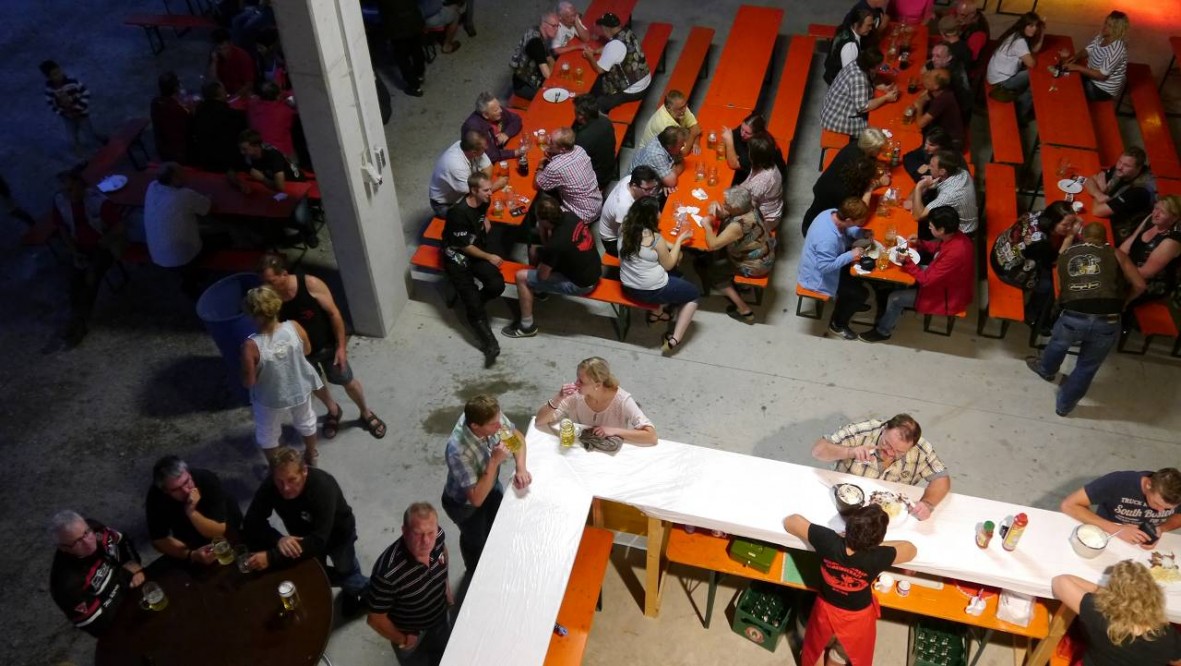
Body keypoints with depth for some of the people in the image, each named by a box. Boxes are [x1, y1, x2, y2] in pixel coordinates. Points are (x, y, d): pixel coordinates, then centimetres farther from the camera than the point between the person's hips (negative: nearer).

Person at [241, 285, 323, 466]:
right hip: (300, 389, 3)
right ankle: (311, 456, 58)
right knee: (306, 421, 34)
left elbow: (248, 382, -23)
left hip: (270, 399, -3)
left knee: (267, 434, 29)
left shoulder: (251, 346, -35)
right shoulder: (294, 327, -26)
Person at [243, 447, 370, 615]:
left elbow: (318, 541, -47)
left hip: (337, 534, -4)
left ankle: (360, 588, 43)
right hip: (303, 536, 4)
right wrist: (278, 539, -42)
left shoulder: (323, 487, -42)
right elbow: (251, 523, -23)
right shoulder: (269, 487, -29)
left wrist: (272, 557, -53)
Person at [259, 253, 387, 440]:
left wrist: (341, 346, -14)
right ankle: (333, 411, 56)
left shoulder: (310, 284, -29)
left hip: (327, 345, -2)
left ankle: (366, 413, 43)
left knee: (347, 381, 15)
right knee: (315, 385, 25)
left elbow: (333, 313, -18)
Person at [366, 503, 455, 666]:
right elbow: (376, 618, -27)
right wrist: (402, 640, -12)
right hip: (411, 634, -4)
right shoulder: (387, 572, -43)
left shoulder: (438, 536, -27)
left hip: (441, 617, 4)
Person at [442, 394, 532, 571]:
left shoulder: (490, 416, -28)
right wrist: (494, 461, -43)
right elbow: (476, 499, -37)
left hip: (490, 485, 5)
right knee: (476, 541, 22)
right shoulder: (458, 451, -45)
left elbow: (517, 437, -9)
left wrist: (521, 468, -24)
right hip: (464, 503, -5)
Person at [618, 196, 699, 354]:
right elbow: (668, 265, -8)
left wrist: (672, 246, 3)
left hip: (628, 286, 7)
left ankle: (656, 312, 34)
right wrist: (680, 240, -1)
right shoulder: (655, 238, -24)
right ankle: (674, 339, 10)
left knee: (674, 278, 31)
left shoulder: (625, 229, -5)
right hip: (651, 291, -7)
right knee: (694, 294, 16)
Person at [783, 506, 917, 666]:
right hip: (857, 618, -1)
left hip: (826, 610, 1)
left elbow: (790, 521, -17)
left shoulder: (828, 541, -35)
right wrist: (874, 544, -13)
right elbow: (911, 549, -15)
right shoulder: (878, 558, -37)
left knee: (815, 648, 33)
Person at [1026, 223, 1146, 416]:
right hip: (1107, 323, -1)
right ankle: (1065, 404, 40)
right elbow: (1139, 285, 9)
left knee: (1058, 343, 34)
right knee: (1087, 366, 23)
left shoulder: (1066, 253, 17)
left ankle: (1046, 369, 62)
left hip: (1073, 318, 1)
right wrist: (1123, 301, 30)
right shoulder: (1115, 254, 13)